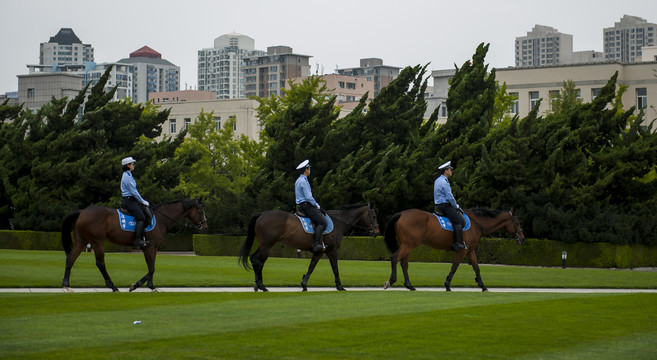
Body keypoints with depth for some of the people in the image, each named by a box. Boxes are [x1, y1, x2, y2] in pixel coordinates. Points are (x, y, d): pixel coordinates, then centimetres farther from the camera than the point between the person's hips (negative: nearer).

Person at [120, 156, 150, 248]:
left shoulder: (128, 175, 18)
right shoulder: (127, 177, -15)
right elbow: (133, 192, -16)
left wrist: (142, 201, 18)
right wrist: (143, 201, -9)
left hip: (132, 200, 11)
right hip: (129, 201, -11)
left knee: (145, 214, 7)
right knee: (141, 218, -19)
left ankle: (141, 238, 5)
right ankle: (137, 240, -25)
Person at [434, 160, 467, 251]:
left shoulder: (437, 181, 16)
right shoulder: (444, 182, -17)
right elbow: (449, 197, -20)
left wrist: (455, 205, 22)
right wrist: (456, 206, -4)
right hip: (445, 205, -11)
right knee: (459, 221, -15)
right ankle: (458, 243, -22)